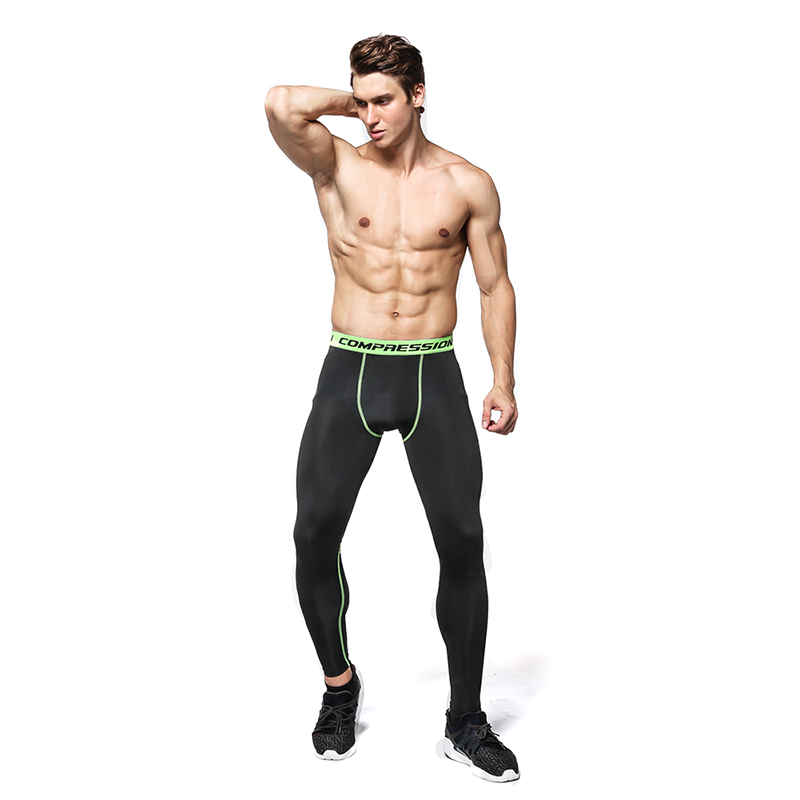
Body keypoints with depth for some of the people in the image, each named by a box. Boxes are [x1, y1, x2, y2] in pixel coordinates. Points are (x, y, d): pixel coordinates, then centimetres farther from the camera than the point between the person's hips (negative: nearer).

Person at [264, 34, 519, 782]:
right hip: (350, 372, 0)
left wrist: (503, 380, 1)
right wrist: (350, 101, 0)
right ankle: (339, 685, 24)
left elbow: (495, 284, 8)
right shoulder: (337, 167, 2)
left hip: (432, 376, 0)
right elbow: (281, 104, -17)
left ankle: (466, 722, 15)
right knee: (314, 532, -2)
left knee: (462, 541, -1)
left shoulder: (468, 184, 4)